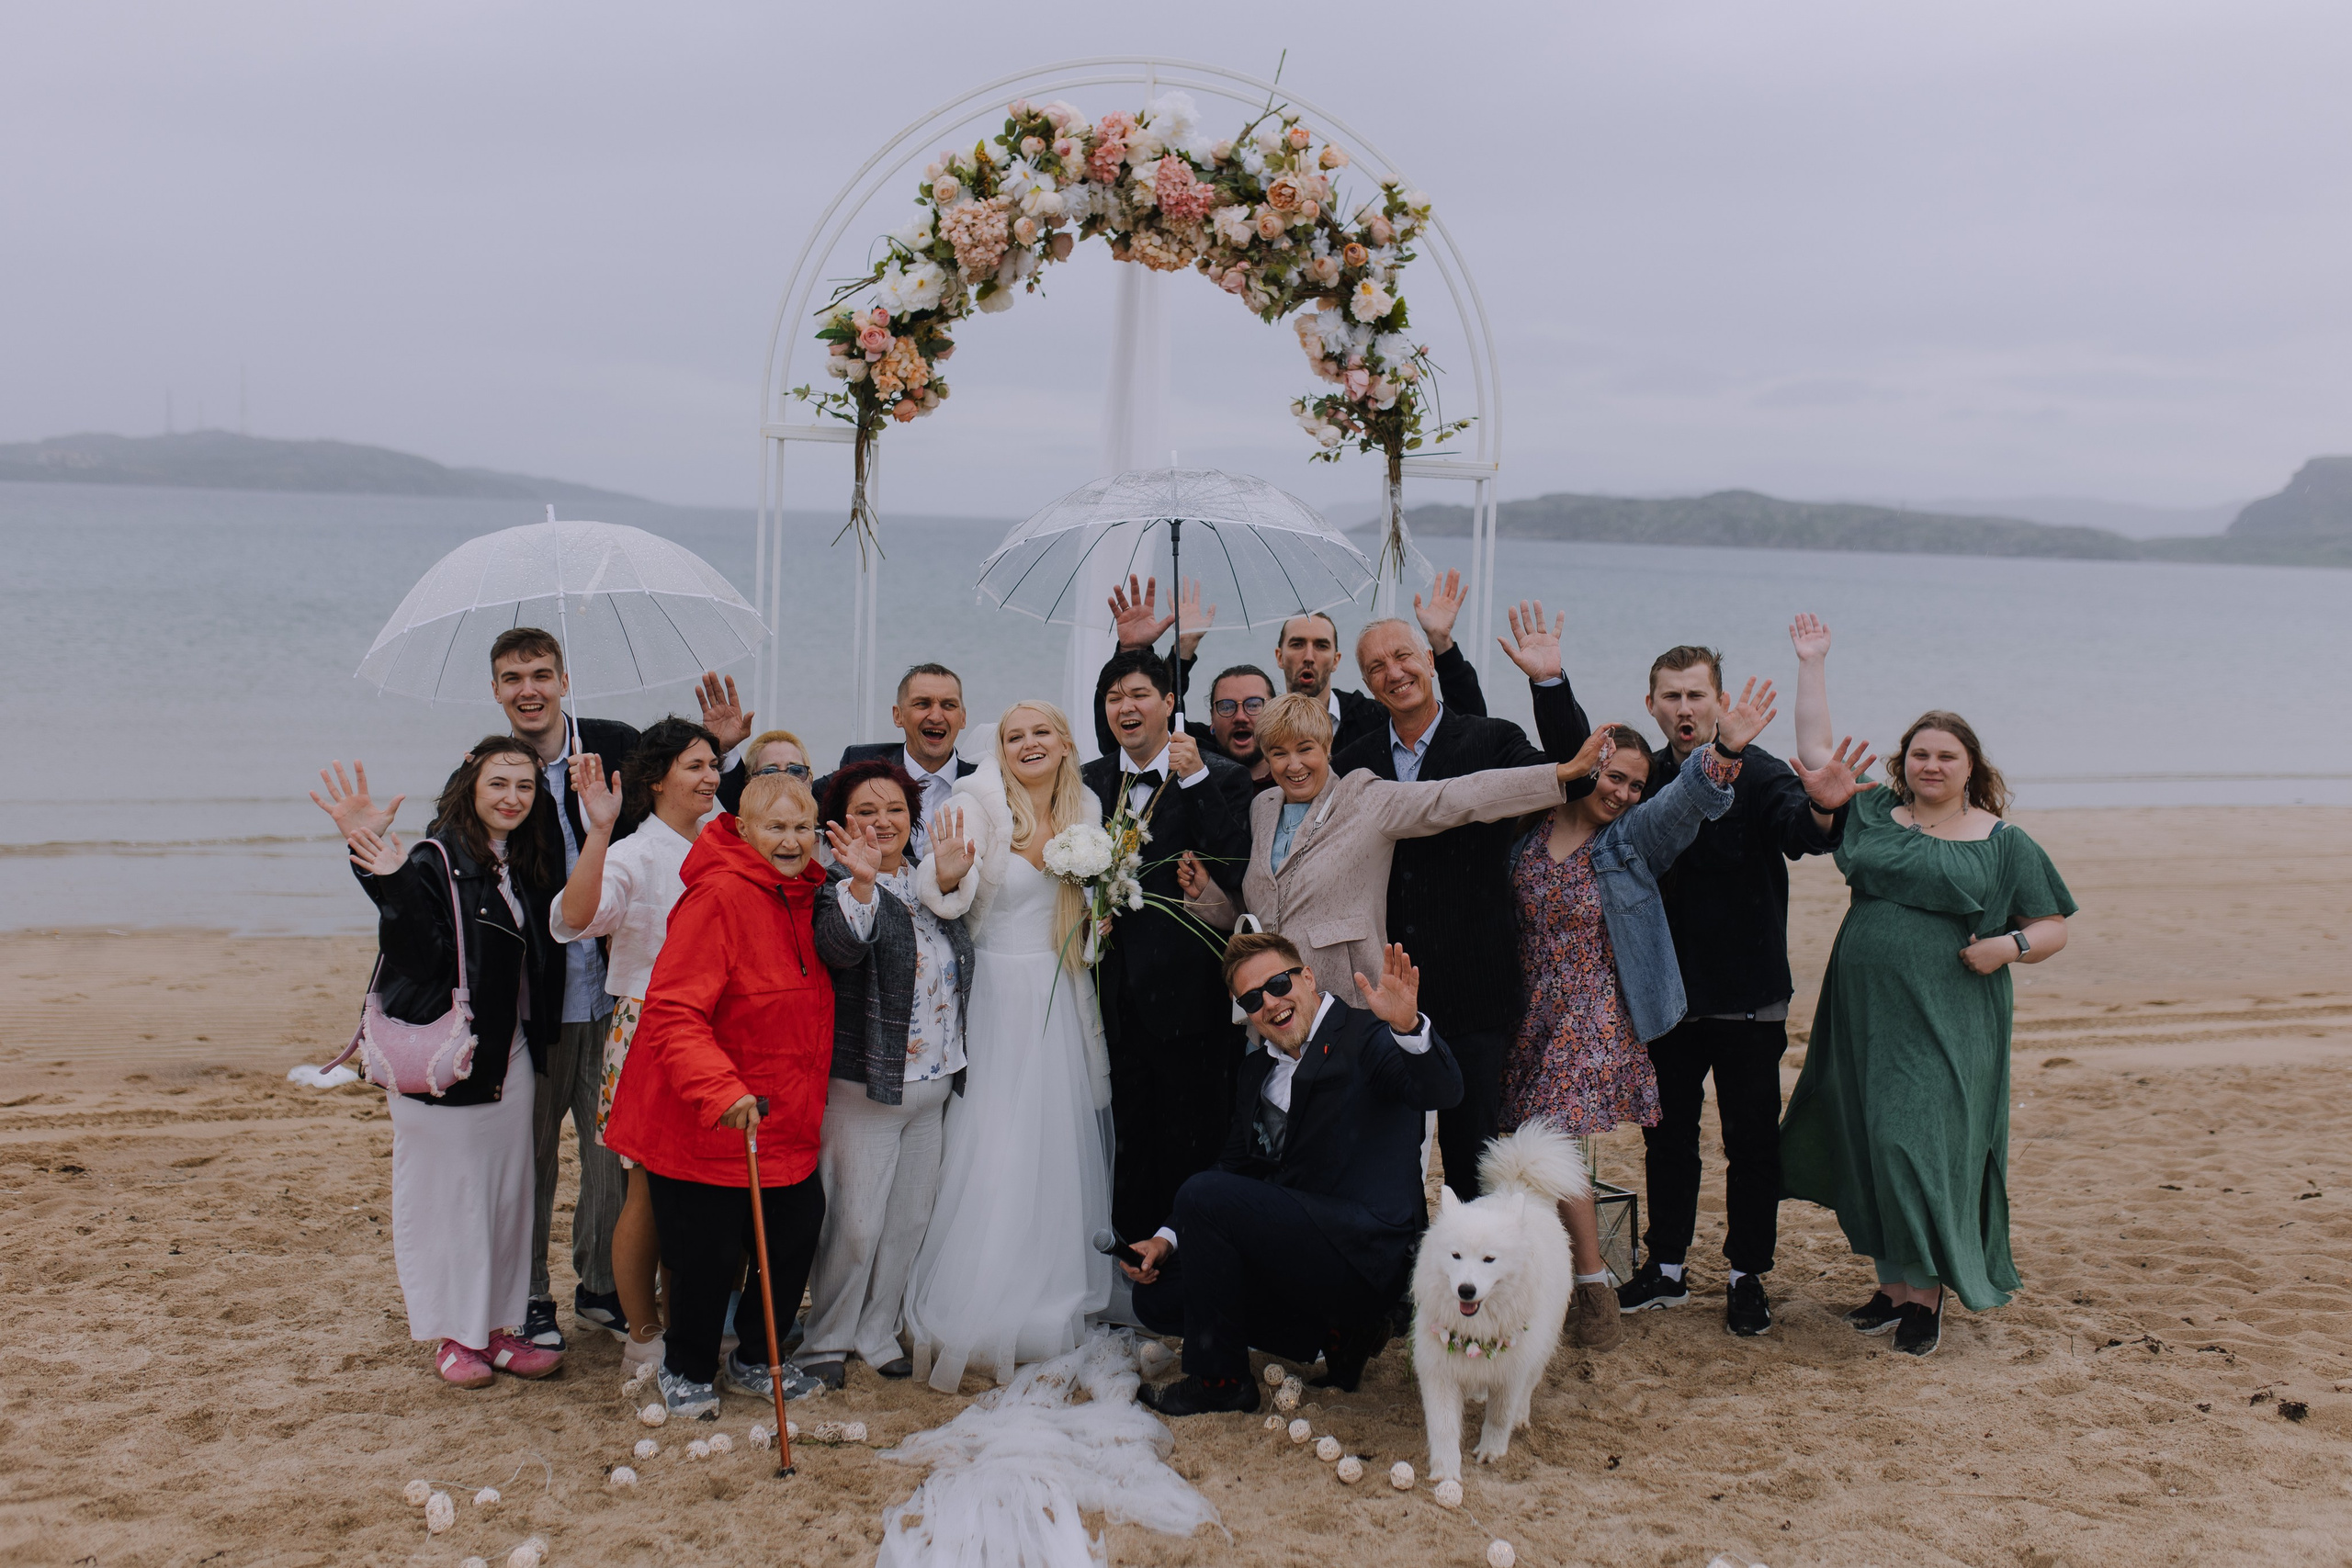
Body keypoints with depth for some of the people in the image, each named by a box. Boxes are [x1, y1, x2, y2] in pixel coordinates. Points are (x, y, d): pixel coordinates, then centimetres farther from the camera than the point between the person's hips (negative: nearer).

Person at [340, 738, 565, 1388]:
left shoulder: (529, 867, 9)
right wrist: (394, 884, -36)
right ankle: (452, 1334, 17)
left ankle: (497, 1324, 23)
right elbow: (419, 958, -22)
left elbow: (547, 960, 12)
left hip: (510, 1056, 7)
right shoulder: (435, 864, -13)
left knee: (507, 1189, 12)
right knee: (445, 1193, 3)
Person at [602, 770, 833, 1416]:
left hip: (785, 1120, 8)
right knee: (709, 1255, 3)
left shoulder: (808, 895, 6)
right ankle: (687, 1369, 31)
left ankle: (755, 1360, 37)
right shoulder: (719, 896, -20)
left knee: (797, 1236, 13)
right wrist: (718, 1089, -37)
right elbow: (672, 1011, -27)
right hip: (702, 1122, -8)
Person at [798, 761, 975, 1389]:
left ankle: (878, 1333, 29)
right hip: (864, 1083, -6)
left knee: (909, 1218, 14)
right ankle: (827, 1339, 17)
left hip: (933, 1083, 7)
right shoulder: (837, 885, -8)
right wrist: (863, 881, -44)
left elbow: (958, 955, 19)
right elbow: (840, 946, -32)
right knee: (855, 1224, -2)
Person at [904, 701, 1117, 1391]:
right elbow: (950, 898, -26)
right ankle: (979, 1315, 9)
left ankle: (1055, 1303, 26)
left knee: (1063, 1144, 11)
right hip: (1001, 992, -5)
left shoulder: (1085, 809, 6)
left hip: (1065, 998, 5)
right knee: (995, 1154, -3)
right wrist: (947, 874, -47)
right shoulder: (978, 804, -10)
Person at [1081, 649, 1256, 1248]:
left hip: (1185, 990, -5)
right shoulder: (1089, 780, 11)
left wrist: (1194, 779, -20)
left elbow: (1233, 872, -18)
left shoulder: (1219, 778, -4)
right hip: (1119, 990, 5)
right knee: (1130, 1135, 15)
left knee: (1191, 1143, 2)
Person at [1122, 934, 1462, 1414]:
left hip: (1367, 1256, -9)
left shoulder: (1366, 1037, -6)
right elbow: (1236, 1168, 19)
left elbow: (1441, 1092, -24)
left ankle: (1218, 1379, -6)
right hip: (1294, 1241, 9)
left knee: (1205, 1195, -22)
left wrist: (1408, 1026, -45)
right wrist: (1169, 1238, 4)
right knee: (1157, 1297, 1)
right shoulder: (1258, 1069, 17)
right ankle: (1333, 1333, 5)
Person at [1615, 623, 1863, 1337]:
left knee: (1752, 1139, 5)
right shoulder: (1644, 778, 4)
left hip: (1747, 993, -4)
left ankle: (1746, 1276, 18)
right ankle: (1665, 1267, 26)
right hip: (1667, 990, 4)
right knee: (1667, 1133, 13)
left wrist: (1823, 811, -50)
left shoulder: (1758, 774, -10)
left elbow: (1807, 835, -28)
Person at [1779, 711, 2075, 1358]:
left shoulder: (2004, 843, 3)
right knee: (1870, 1146, 7)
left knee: (1924, 1145, -8)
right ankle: (1893, 1282, 19)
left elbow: (2053, 928, 7)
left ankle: (1925, 1294, 3)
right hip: (1865, 1014, 4)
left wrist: (2011, 946, -13)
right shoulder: (1871, 814, 11)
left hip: (1948, 1024, -4)